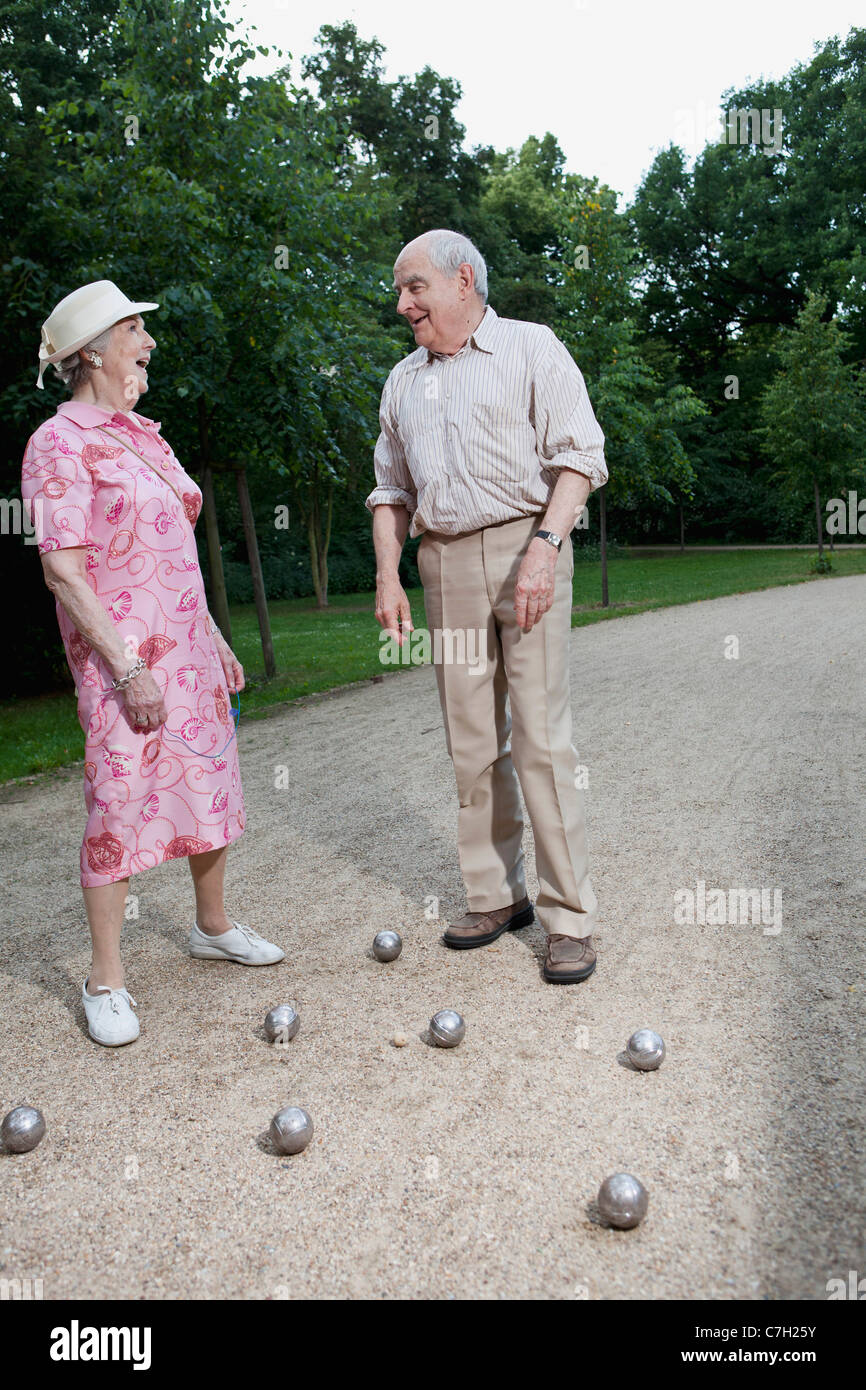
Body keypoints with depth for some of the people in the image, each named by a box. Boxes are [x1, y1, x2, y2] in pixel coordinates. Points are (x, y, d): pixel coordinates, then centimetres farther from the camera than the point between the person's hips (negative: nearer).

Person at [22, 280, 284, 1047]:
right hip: (122, 655, -8)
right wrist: (127, 667, -20)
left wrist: (215, 638, 17)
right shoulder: (60, 443, -9)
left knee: (210, 782, 13)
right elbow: (63, 570, -15)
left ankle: (212, 925, 32)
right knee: (121, 803, -5)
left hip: (188, 646, 8)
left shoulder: (144, 436, 15)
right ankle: (106, 980, 9)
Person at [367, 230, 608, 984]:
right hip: (443, 564, 5)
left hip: (524, 548, -5)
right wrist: (388, 577, 10)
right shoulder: (403, 380, 20)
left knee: (540, 739, -8)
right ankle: (497, 897, 17)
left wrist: (543, 547, -18)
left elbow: (579, 454, -5)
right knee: (472, 742, 5)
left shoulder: (532, 348, 4)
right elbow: (390, 489, 21)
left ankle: (570, 918, 2)